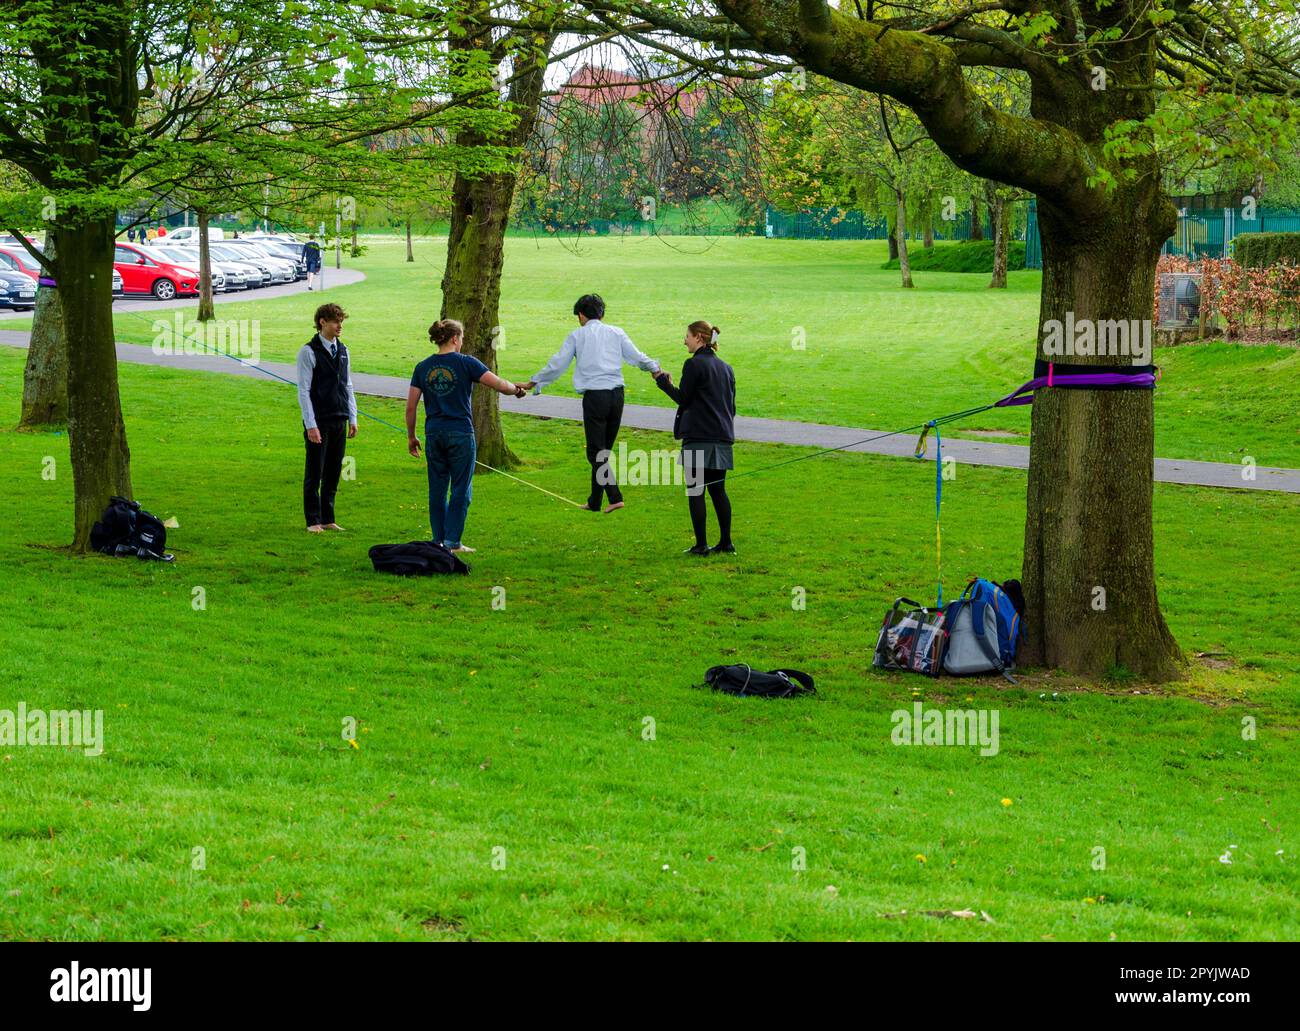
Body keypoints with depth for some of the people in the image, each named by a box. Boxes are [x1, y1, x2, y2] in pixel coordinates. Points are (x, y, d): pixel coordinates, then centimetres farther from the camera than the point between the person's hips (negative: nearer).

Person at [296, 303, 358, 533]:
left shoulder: (342, 351, 11)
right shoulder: (309, 352, -8)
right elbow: (304, 390, -10)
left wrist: (352, 419, 11)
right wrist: (311, 425, -15)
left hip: (339, 420, 6)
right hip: (319, 422, -6)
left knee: (333, 472, 9)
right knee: (315, 473, 0)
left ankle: (328, 518, 17)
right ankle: (313, 520, 7)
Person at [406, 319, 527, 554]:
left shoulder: (423, 367, 5)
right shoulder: (466, 363, -7)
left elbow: (410, 407, 4)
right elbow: (499, 385, -11)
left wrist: (411, 437, 14)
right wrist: (517, 390, 10)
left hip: (433, 435, 4)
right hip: (461, 434, -4)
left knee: (437, 490, 11)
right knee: (461, 489, 4)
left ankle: (439, 540, 13)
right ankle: (453, 542, 2)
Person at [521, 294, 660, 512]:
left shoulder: (576, 336, 3)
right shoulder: (616, 333, 10)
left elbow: (557, 365, 4)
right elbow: (637, 358, 9)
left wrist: (533, 382, 15)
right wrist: (656, 368, 29)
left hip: (594, 396, -4)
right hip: (617, 394, 4)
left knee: (597, 452, 0)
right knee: (604, 450, 13)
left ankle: (615, 496, -15)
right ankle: (594, 501, 20)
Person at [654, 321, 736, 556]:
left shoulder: (694, 364, -9)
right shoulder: (726, 368, 14)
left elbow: (683, 398, -10)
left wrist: (663, 381, 3)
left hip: (698, 438, -7)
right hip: (722, 438, 7)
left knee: (695, 491, -2)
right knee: (718, 490, 13)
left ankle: (701, 545, -3)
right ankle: (726, 543, 13)